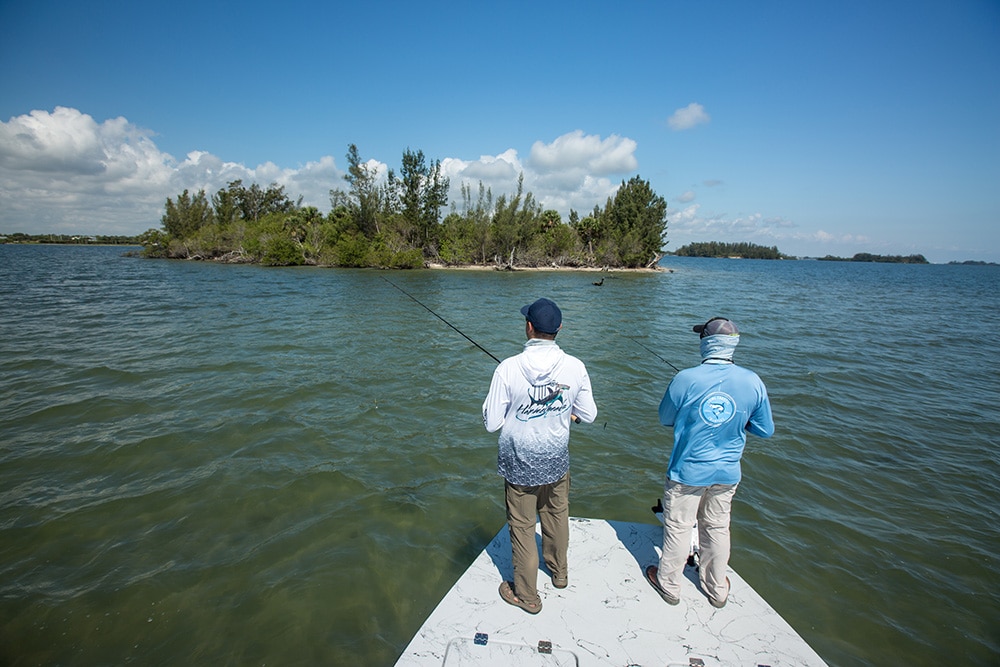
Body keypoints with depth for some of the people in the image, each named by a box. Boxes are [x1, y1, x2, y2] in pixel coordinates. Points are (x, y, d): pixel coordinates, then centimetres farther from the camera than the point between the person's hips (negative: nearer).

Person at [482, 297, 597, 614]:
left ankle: (526, 595, 31)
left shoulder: (508, 368, -22)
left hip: (519, 465, -3)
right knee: (556, 517, 25)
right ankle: (559, 572, 49)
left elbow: (491, 423, -16)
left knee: (522, 527, 13)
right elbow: (588, 415, -2)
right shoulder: (575, 367, -14)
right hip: (557, 460, 3)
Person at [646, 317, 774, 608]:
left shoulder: (685, 379, -20)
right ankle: (717, 589, 39)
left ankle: (668, 585, 33)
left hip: (687, 470, -3)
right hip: (728, 472, 3)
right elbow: (766, 430, -1)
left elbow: (665, 418, -5)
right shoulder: (753, 382, -12)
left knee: (678, 528, 13)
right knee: (717, 528, 21)